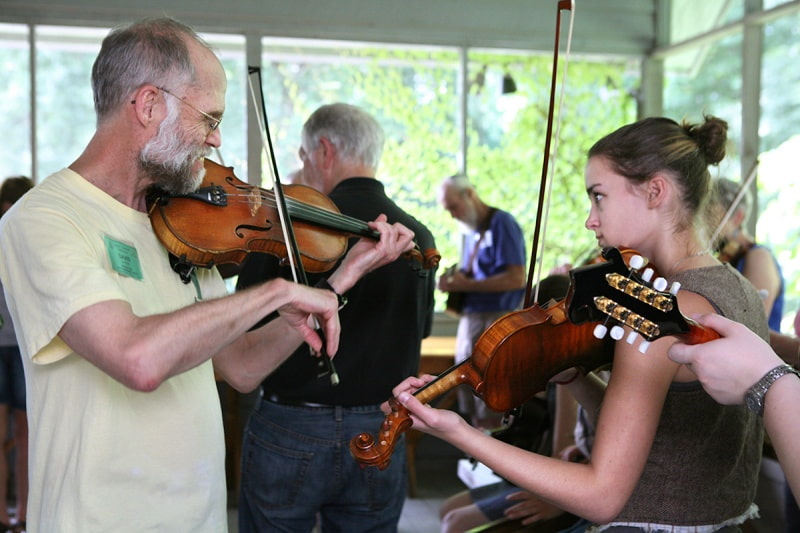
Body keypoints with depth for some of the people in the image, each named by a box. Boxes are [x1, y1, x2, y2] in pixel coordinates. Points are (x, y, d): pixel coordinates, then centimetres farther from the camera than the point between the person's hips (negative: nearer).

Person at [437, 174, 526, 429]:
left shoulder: (502, 223, -9)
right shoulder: (470, 230, 16)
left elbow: (516, 279, -18)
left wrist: (466, 285, -15)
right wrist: (455, 280, 1)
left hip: (495, 321, -8)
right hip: (469, 319, 8)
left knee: (490, 416, -6)